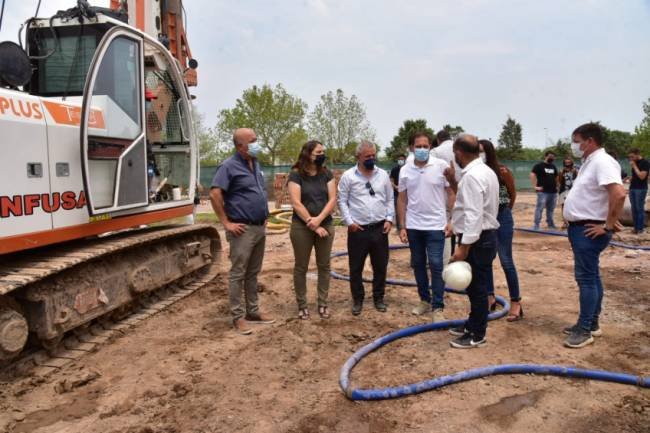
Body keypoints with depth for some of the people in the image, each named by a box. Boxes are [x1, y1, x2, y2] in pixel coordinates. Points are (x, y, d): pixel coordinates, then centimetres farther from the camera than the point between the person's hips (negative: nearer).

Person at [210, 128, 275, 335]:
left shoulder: (255, 164, 13)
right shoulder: (229, 166, -12)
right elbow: (214, 194, -20)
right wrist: (227, 223, -19)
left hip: (260, 227, 8)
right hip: (243, 229, -8)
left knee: (253, 273, 15)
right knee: (238, 274, 0)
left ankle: (253, 311, 25)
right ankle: (238, 317, 7)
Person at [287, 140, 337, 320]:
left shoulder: (327, 174, 5)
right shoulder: (296, 175, -6)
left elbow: (332, 199, -2)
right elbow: (296, 204, -12)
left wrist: (319, 219, -16)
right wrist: (313, 225, -14)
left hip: (325, 225, 4)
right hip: (301, 227, -3)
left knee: (324, 265, 9)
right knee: (301, 267, 5)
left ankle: (323, 303, 20)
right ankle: (302, 305, 18)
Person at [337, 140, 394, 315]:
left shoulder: (383, 175, 6)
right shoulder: (348, 176, -4)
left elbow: (389, 200, 11)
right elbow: (342, 201, -2)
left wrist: (389, 219, 0)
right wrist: (349, 222, -10)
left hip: (380, 229, 3)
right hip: (358, 230, -2)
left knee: (380, 266, 11)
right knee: (356, 268, 6)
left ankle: (379, 298, 27)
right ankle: (358, 300, 22)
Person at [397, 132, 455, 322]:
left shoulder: (441, 166, -6)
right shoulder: (405, 170, 3)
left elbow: (451, 194, -2)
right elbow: (402, 200, 7)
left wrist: (451, 221, -7)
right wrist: (402, 227, 4)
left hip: (436, 226, -3)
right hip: (413, 226, 4)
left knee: (436, 266, -3)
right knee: (418, 264, 12)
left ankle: (438, 306, 7)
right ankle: (425, 300, 27)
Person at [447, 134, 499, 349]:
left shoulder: (472, 176, -20)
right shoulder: (485, 170, 14)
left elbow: (474, 215, -26)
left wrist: (463, 246, -25)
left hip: (477, 239, -11)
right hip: (485, 235, 11)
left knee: (477, 287, 0)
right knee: (475, 286, 20)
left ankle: (477, 335, 12)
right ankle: (472, 325, 33)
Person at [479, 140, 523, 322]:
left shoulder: (503, 171, -12)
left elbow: (513, 194, 4)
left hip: (502, 218, -4)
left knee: (506, 261, -2)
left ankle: (516, 302, 7)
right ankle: (490, 297, 24)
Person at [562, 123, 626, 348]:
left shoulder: (602, 162, -18)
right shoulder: (589, 162, 14)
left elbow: (619, 194, -31)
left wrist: (608, 225, -24)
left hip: (589, 230, -10)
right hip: (580, 228, 10)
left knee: (586, 278, -6)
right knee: (591, 277, 15)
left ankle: (585, 330, 0)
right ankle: (591, 323, 25)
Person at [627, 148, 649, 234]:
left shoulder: (645, 163, -9)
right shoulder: (634, 163, 14)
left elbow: (642, 176, -18)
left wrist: (634, 166, -15)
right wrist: (631, 179, 7)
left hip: (641, 189, -7)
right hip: (632, 188, 7)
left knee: (640, 209, -6)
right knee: (634, 209, 7)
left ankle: (640, 228, -2)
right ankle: (636, 227, 12)